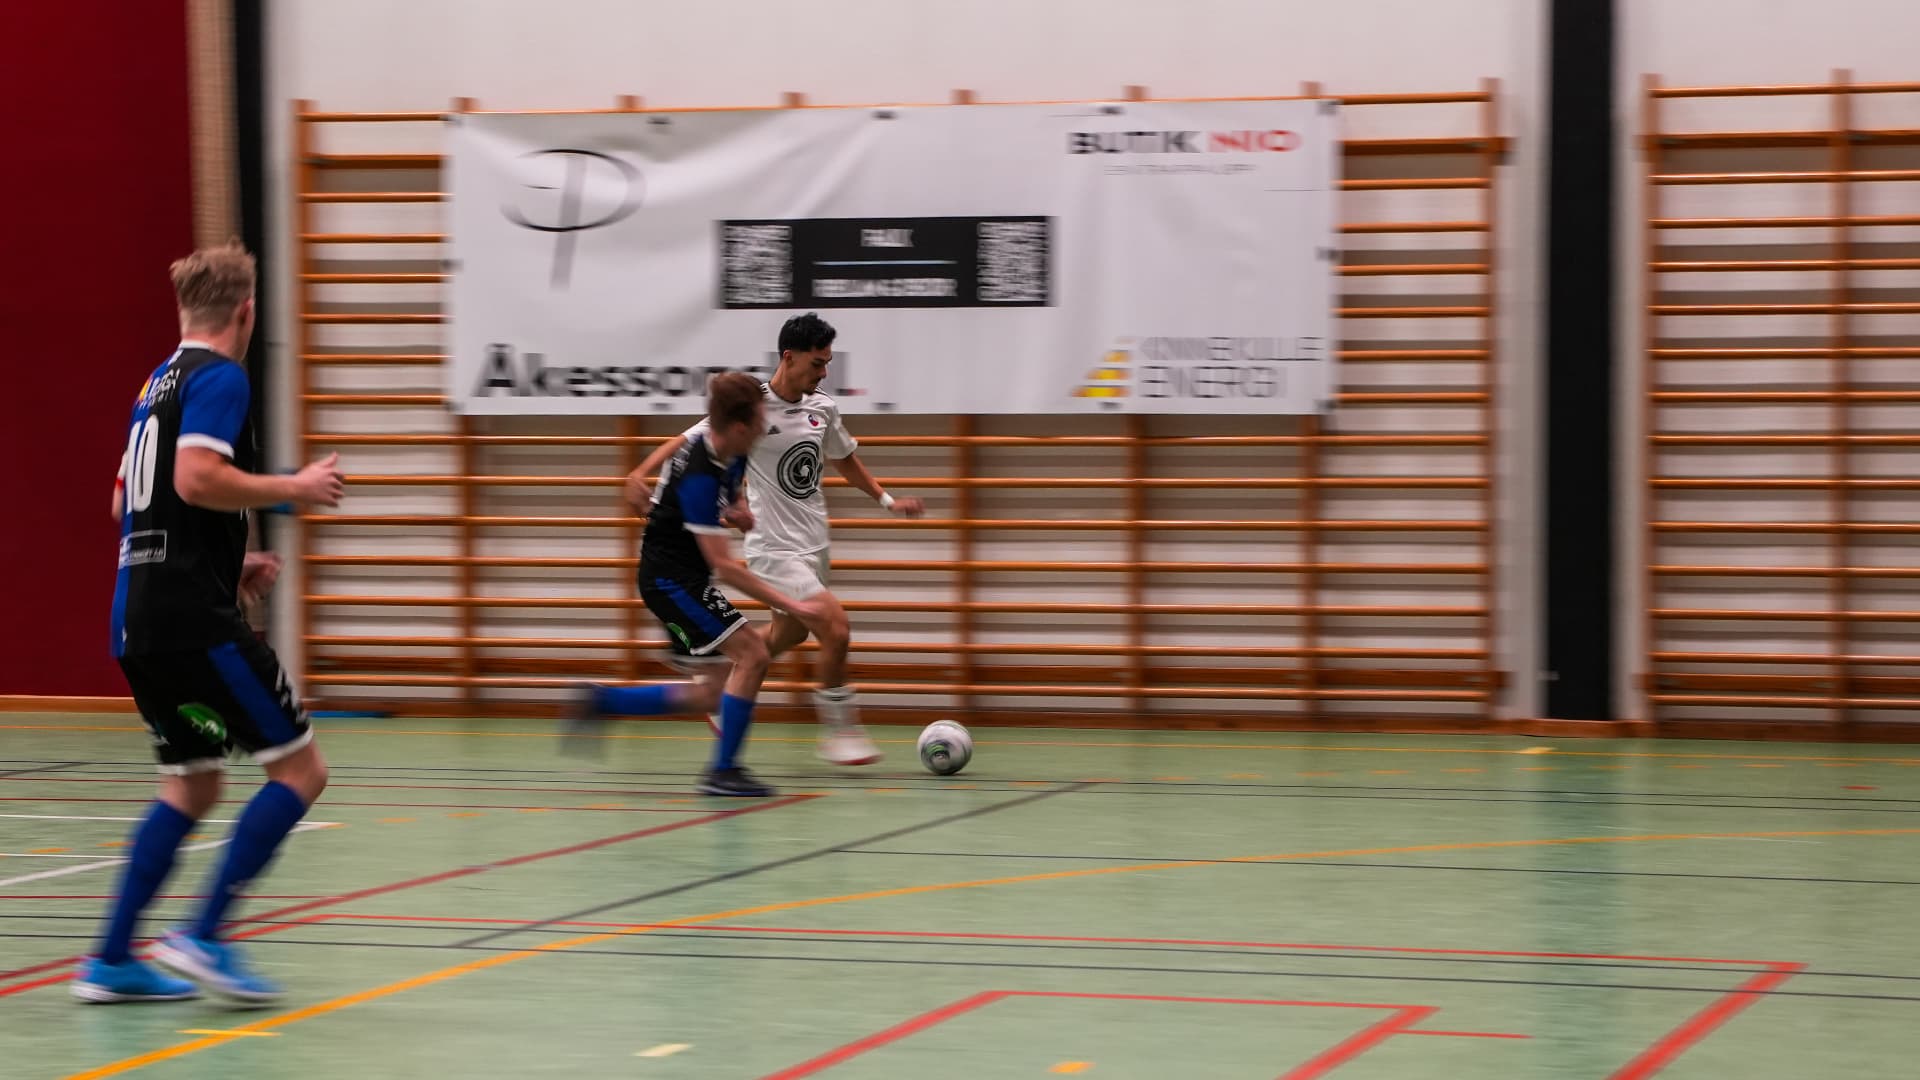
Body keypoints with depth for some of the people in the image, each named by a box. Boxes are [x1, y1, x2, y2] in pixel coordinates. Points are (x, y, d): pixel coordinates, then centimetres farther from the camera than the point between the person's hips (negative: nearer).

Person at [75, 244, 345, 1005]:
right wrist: (295, 489, -11)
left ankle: (111, 960, 13)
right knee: (300, 769, -3)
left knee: (192, 786, 17)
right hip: (194, 621, -9)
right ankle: (202, 939, -9)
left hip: (140, 621, 9)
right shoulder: (219, 377, -9)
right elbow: (197, 479, -23)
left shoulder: (159, 383, 19)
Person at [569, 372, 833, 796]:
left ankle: (598, 702, 20)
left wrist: (742, 515, -3)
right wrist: (794, 607, -28)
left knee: (710, 694, 10)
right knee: (752, 653, -17)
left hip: (683, 577, 9)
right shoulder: (699, 477, -28)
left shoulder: (730, 453, -1)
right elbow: (723, 566, -28)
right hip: (670, 576, -9)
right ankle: (723, 770, -8)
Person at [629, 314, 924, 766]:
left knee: (788, 634, 20)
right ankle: (838, 731, -2)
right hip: (774, 547, -8)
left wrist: (888, 500, 14)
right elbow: (688, 442, -14)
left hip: (813, 544, 8)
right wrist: (641, 475, -29)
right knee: (835, 626, -17)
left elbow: (845, 459, 21)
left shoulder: (823, 408, 3)